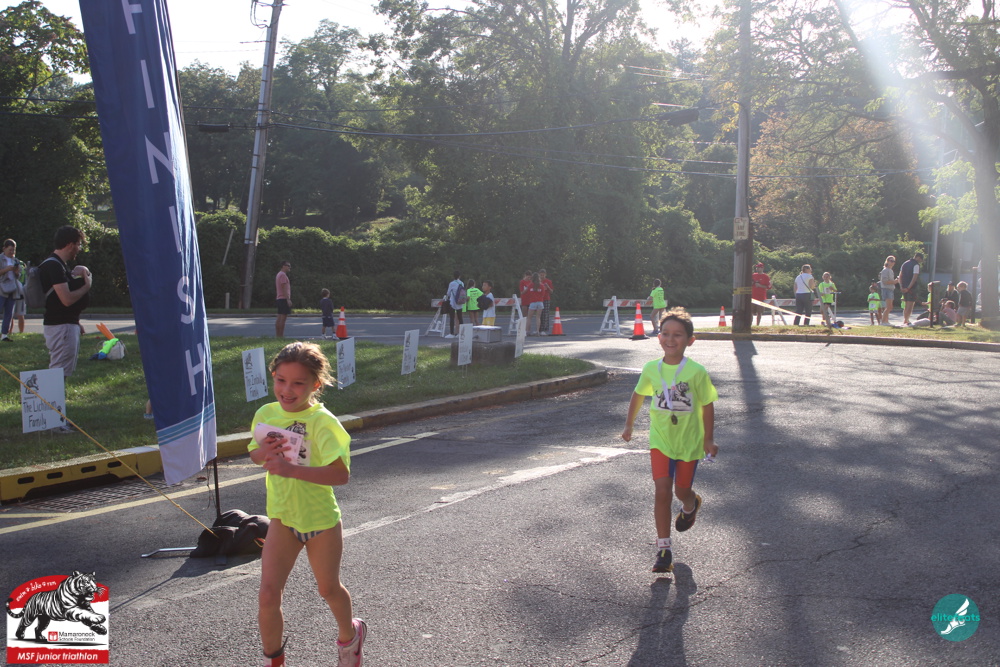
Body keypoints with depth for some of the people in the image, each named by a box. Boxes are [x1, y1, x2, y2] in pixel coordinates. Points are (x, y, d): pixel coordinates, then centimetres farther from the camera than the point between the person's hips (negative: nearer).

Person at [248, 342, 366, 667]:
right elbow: (254, 455, 11)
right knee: (268, 595, -5)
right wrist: (263, 452, -12)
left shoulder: (321, 421, -23)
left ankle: (349, 635, 49)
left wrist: (292, 469, -38)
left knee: (328, 589, 18)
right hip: (283, 518, 4)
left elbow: (341, 474, -30)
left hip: (321, 520, -3)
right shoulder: (266, 414, -6)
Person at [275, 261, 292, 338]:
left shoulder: (279, 274, 21)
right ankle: (281, 336, -12)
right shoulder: (283, 275, -12)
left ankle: (277, 335, 11)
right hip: (284, 299, -11)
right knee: (283, 317, -10)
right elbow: (284, 288, -19)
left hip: (279, 299, 11)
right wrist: (288, 299, -22)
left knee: (279, 318, 10)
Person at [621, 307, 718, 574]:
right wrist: (629, 425, 16)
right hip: (660, 440, 1)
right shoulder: (651, 369, -6)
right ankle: (663, 548, -4)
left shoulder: (697, 372, -14)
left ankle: (691, 505, 52)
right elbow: (638, 395, 12)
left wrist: (708, 439, -3)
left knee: (682, 490, 13)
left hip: (690, 441, -1)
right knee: (663, 490, -11)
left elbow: (707, 405, -5)